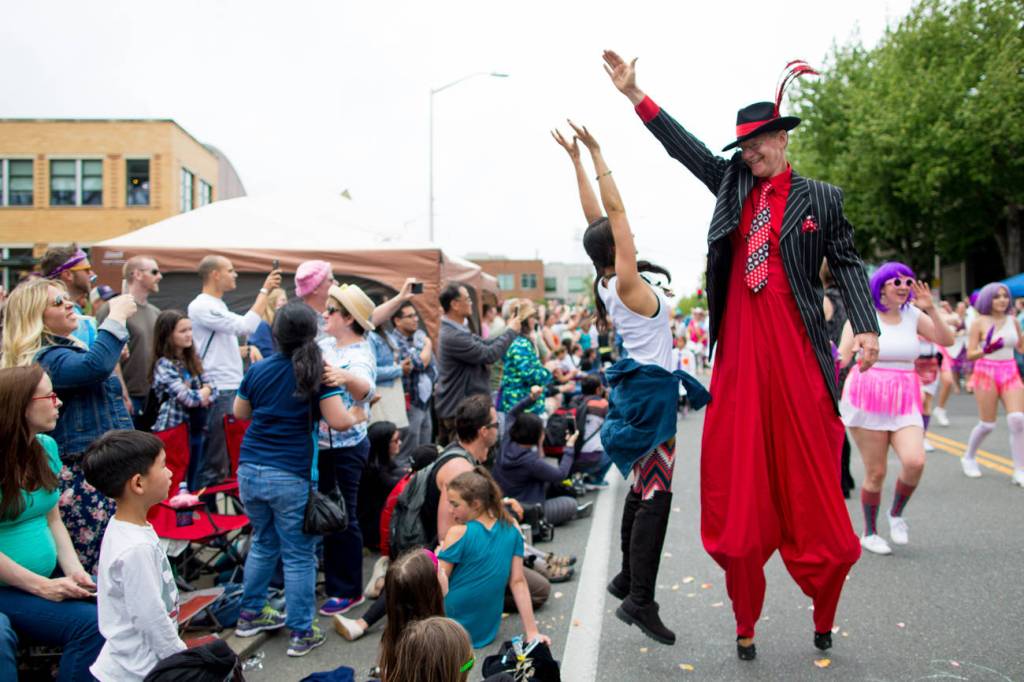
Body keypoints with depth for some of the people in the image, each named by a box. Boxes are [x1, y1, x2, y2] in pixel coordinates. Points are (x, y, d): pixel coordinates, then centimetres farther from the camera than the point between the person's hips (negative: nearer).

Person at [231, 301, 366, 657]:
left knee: (263, 543, 24)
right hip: (291, 476, -5)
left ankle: (250, 614, 34)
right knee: (299, 556, 5)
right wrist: (357, 415, 3)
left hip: (250, 471, 5)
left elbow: (240, 412, 17)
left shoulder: (258, 370, 4)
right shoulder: (317, 372, -9)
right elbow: (338, 421, -16)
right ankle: (301, 633, 11)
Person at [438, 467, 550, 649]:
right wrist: (532, 632, -3)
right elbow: (518, 582, -5)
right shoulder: (512, 527, -5)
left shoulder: (458, 533, -19)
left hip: (450, 629, -6)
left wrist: (437, 556, 2)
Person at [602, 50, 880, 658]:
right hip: (740, 349, 3)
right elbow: (685, 146, 11)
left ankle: (823, 619, 24)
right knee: (738, 482, 4)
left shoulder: (821, 198, 6)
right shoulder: (733, 183, 14)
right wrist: (635, 95, 6)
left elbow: (846, 262, 7)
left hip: (796, 349, -2)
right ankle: (746, 625, 19)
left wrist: (866, 328, -5)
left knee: (809, 477, 3)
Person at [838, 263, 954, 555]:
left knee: (915, 462, -18)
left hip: (904, 401, 3)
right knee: (876, 473, -1)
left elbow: (946, 340, 0)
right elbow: (841, 358, -4)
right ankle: (869, 533, 20)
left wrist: (931, 309, -9)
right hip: (867, 399, -3)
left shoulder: (913, 315, 8)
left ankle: (897, 513, 11)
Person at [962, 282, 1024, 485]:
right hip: (986, 373, -3)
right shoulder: (979, 322, -5)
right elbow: (970, 355, -7)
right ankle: (969, 458, 26)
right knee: (987, 425, 0)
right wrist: (986, 349, -25)